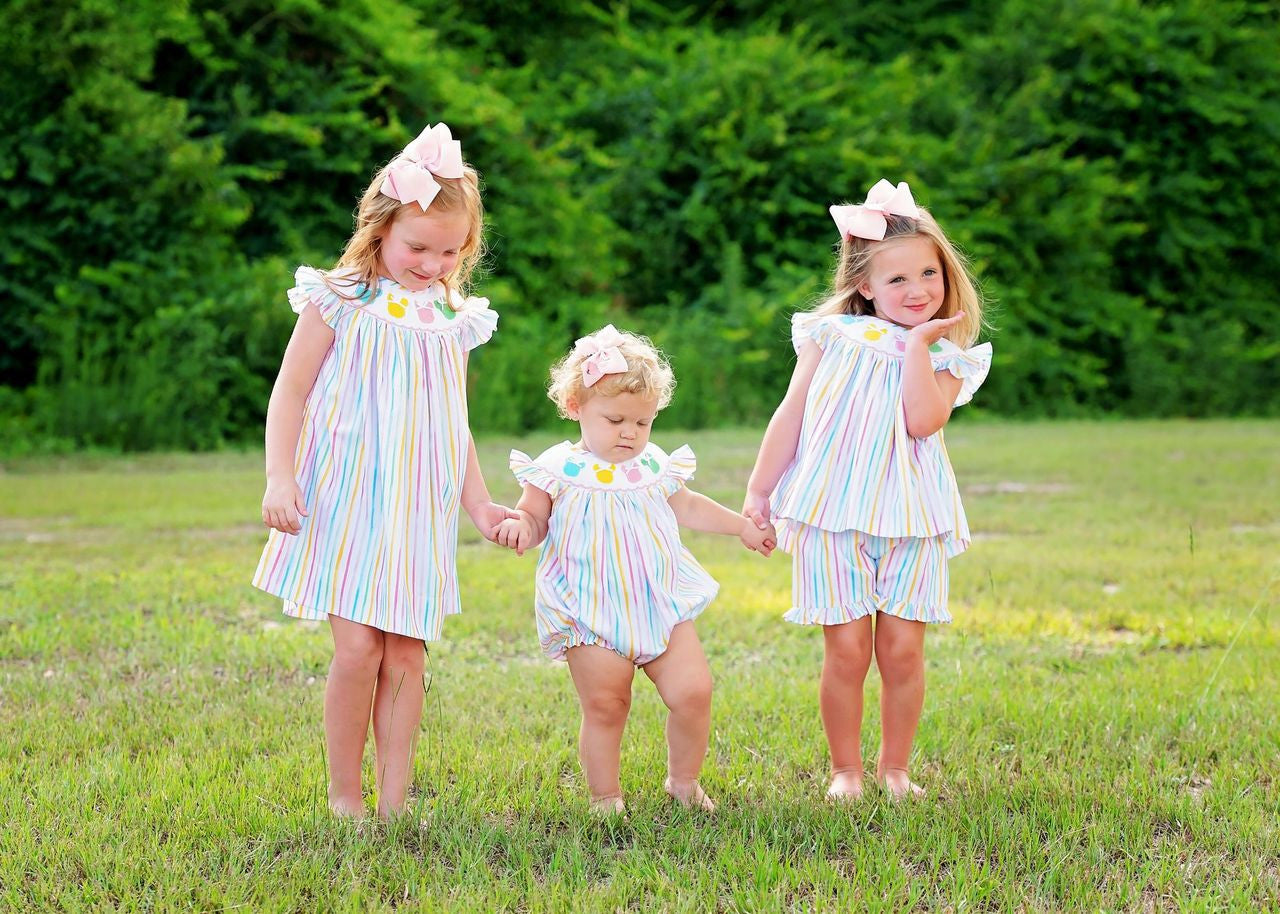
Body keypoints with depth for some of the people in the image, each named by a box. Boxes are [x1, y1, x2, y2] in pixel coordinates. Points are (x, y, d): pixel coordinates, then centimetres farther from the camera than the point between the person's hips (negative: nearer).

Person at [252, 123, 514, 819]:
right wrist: (280, 479, -12)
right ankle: (344, 796, 4)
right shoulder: (339, 303, -3)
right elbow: (289, 394, -2)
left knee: (405, 655, 2)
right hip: (345, 502, -4)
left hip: (416, 512, 4)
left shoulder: (452, 320, 10)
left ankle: (394, 801, 7)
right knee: (358, 648, -10)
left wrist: (480, 505, 12)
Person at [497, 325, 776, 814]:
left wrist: (743, 526, 34)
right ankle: (605, 796, 17)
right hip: (591, 617, -4)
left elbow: (686, 507, 27)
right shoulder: (558, 471, -4)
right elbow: (534, 518, 3)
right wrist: (519, 526, -21)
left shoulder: (656, 466, 9)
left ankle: (683, 781, 17)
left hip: (662, 607, 4)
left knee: (693, 692, -4)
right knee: (604, 707, -1)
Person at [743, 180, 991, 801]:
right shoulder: (831, 337, 5)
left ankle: (894, 767, 19)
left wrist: (919, 344, -9)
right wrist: (758, 493, 8)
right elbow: (790, 417, 8)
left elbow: (923, 419, -13)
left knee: (902, 650, 1)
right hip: (832, 516, -1)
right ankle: (845, 769, 13)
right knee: (847, 649, -3)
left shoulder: (947, 358, 6)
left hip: (911, 521, 1)